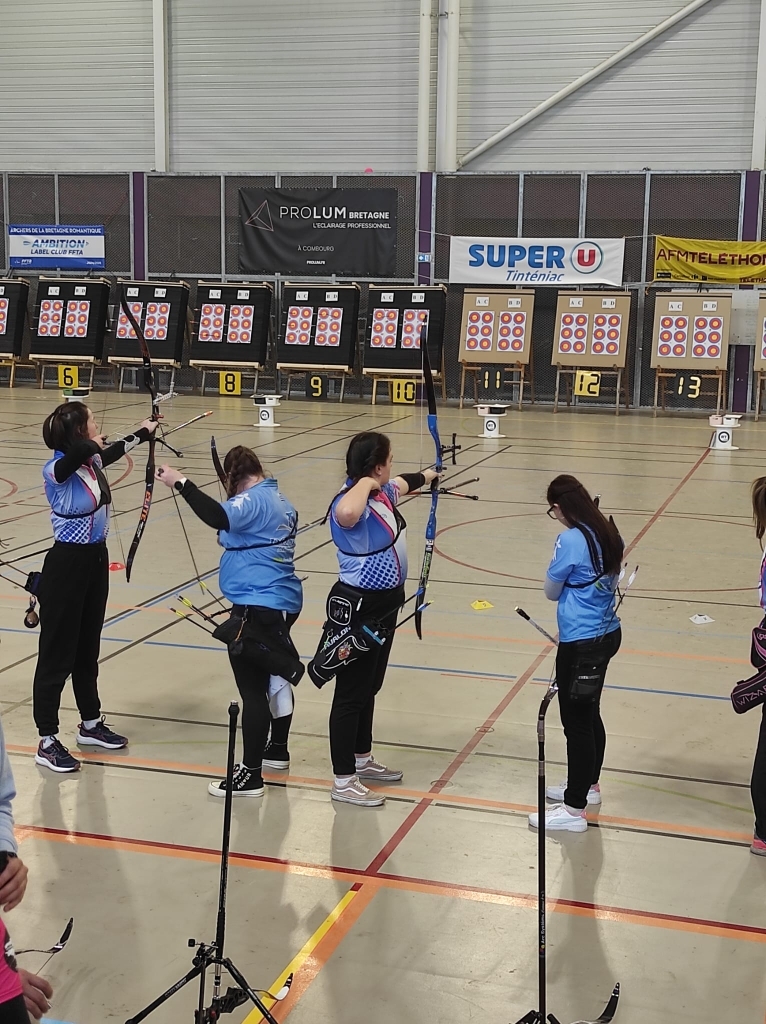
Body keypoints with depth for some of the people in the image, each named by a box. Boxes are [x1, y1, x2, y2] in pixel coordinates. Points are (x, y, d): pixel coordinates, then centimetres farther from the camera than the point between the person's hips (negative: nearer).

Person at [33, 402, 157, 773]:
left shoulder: (92, 460, 3)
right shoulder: (57, 470, -20)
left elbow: (113, 451, 28)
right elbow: (81, 450, -44)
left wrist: (143, 433, 44)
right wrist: (94, 445, -21)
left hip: (96, 559, 8)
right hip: (67, 564, -8)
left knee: (87, 648, 20)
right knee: (57, 654, 0)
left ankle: (91, 724, 35)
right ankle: (47, 742, 9)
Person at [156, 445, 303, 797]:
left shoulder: (253, 500, -16)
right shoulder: (277, 499, 14)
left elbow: (218, 517, -35)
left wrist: (181, 483, -31)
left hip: (258, 609, -11)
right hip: (282, 602, 11)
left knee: (253, 690, -7)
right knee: (274, 678, 24)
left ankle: (250, 775, -3)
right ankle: (277, 750, 41)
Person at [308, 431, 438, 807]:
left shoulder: (382, 493, 4)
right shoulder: (353, 503, -26)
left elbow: (403, 483, 29)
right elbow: (346, 513, -53)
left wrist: (428, 475, 50)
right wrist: (365, 483, -33)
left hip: (383, 604, 10)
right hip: (358, 608, -10)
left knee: (369, 687, 23)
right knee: (351, 693, 0)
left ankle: (362, 760, 39)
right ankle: (343, 781, 10)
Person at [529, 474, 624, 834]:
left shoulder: (571, 539, -19)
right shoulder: (608, 533, 5)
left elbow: (551, 591, -8)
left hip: (580, 643, -9)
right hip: (607, 633, 9)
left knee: (576, 722, -1)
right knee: (590, 714, 22)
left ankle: (574, 809, 5)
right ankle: (588, 785, 38)